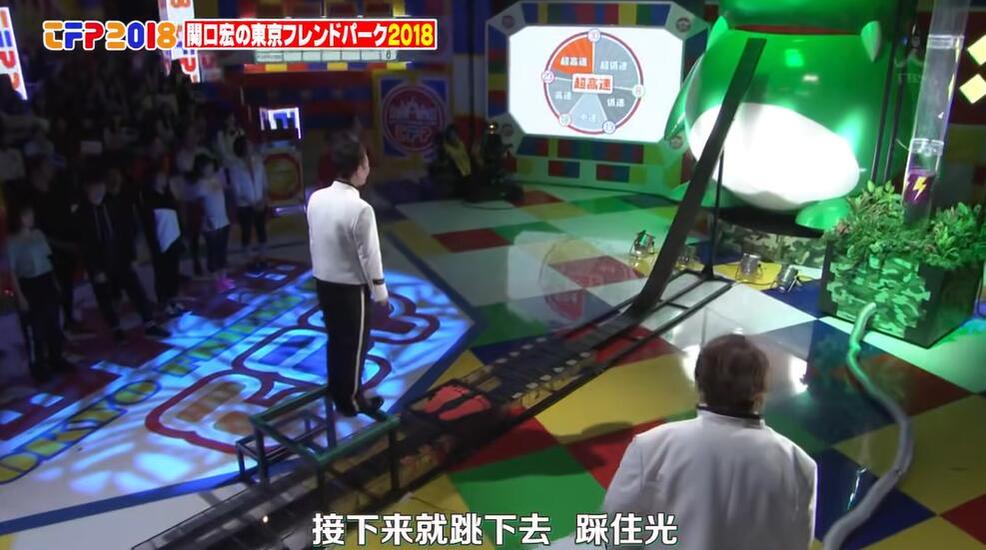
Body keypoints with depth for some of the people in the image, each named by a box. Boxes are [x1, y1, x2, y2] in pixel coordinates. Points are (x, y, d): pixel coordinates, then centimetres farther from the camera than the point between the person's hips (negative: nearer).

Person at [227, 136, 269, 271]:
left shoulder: (258, 160, -3)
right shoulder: (235, 166, -12)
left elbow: (264, 181, 3)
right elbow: (236, 190, -9)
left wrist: (263, 199, -7)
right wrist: (251, 203, -12)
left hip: (261, 204, 3)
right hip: (244, 206, -3)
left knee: (262, 231, 11)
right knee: (247, 233, 7)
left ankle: (263, 258, 25)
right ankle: (251, 261, 18)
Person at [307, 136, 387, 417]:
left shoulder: (316, 198, -4)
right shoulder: (360, 209, -26)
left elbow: (313, 241, 7)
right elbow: (369, 255, -19)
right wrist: (380, 291, -6)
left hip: (323, 281, 7)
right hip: (351, 286, -7)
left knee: (335, 338, 22)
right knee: (354, 343, 11)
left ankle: (336, 391, 38)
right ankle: (350, 400, 25)